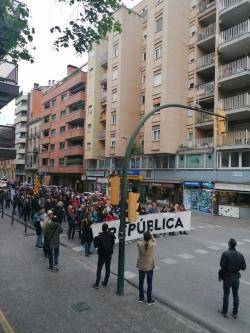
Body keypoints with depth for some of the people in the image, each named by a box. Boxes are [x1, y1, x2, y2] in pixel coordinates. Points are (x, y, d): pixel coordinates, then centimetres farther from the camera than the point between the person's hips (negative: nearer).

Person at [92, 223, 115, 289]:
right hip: (109, 255, 3)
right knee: (108, 269, 17)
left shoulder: (99, 237, -19)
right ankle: (105, 283, 28)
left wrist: (95, 239, 4)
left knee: (99, 270, 10)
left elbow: (95, 246, -10)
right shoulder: (111, 235, -12)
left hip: (101, 255, -2)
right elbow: (113, 243, 0)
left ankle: (97, 284, 12)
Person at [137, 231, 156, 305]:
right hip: (150, 267, -1)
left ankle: (141, 298, 31)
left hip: (141, 266, 2)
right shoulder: (152, 245, -22)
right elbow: (154, 242, 2)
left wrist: (145, 237, -3)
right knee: (149, 283, 13)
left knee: (141, 282, 17)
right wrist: (151, 235, 0)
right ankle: (149, 300, 24)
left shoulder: (139, 244, -20)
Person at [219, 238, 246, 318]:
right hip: (236, 277, 3)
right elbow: (243, 267, -5)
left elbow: (222, 265, -24)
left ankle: (225, 312, 28)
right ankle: (235, 313, 29)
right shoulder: (240, 255, -10)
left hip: (227, 277, -3)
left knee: (226, 294, 14)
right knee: (235, 295, 18)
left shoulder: (225, 254, -22)